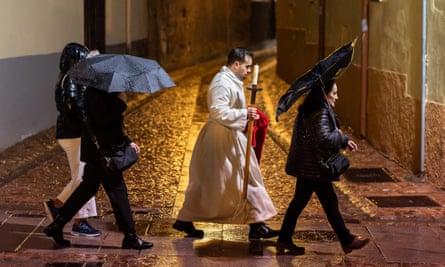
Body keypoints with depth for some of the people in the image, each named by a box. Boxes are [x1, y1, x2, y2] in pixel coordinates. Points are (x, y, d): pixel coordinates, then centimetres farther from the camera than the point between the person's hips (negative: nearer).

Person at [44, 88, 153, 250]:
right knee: (117, 190, -5)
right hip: (101, 151, -11)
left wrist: (127, 141, 19)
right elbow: (103, 121, -26)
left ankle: (57, 226, 20)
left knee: (88, 188, 16)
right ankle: (130, 237, 1)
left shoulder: (106, 91, 15)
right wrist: (121, 102, -19)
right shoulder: (95, 93, -17)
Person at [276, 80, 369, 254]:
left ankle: (284, 240, 19)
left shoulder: (310, 110, 13)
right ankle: (347, 241, 11)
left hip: (306, 166, 10)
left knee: (299, 201, 14)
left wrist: (344, 142, 11)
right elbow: (324, 138, -29)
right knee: (330, 202, 1)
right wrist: (343, 137, -11)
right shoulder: (320, 112, -19)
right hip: (315, 168, -10)